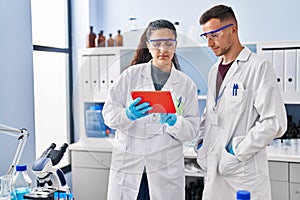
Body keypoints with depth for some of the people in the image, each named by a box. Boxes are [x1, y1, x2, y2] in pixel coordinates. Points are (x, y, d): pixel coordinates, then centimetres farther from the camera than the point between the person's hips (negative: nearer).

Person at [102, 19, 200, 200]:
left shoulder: (186, 84, 7)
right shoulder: (131, 75, 3)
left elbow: (192, 130, 3)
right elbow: (109, 113, 0)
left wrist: (174, 122, -17)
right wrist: (128, 115, -20)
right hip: (127, 165, -1)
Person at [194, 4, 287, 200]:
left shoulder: (258, 66, -9)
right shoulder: (214, 71, 14)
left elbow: (275, 122, -16)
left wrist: (237, 152, -14)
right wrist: (200, 144, 8)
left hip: (244, 172, -6)